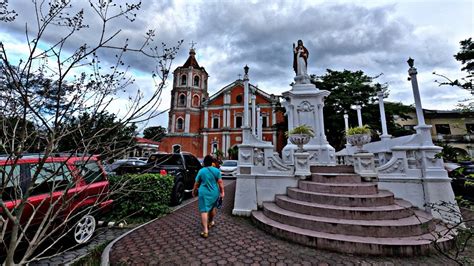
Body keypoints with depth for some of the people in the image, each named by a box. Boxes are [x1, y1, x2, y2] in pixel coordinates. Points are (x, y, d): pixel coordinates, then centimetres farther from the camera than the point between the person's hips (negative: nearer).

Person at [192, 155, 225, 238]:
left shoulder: (201, 171, -5)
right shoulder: (216, 170, -5)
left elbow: (196, 183, 2)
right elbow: (220, 182, -6)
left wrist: (194, 191, 16)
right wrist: (222, 192, 3)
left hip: (204, 193, -2)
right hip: (214, 193, 2)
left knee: (204, 210, 0)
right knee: (213, 207, 23)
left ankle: (205, 230, -5)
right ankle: (211, 222, 42)